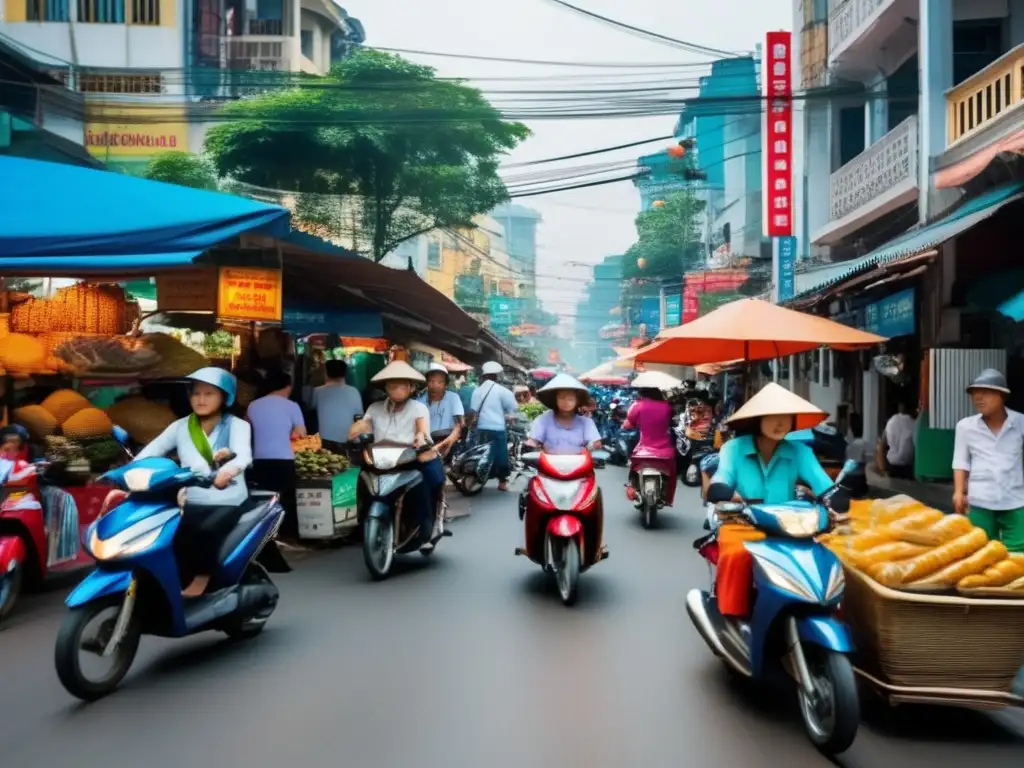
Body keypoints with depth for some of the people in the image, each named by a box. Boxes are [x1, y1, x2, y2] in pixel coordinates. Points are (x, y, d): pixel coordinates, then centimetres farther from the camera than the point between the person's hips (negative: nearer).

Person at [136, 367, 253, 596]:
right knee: (170, 538, -25)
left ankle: (201, 578, -12)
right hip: (193, 503, 3)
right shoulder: (180, 427, 11)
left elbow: (244, 455, -20)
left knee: (206, 531, -31)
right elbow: (150, 451, 2)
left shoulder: (237, 426, 0)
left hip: (228, 502, -3)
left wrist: (230, 470, -43)